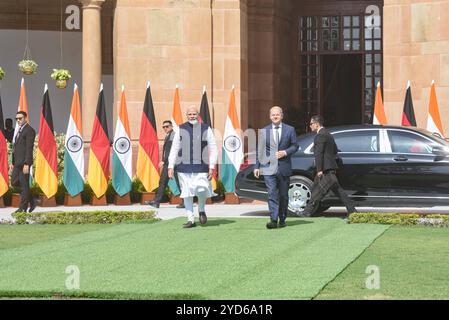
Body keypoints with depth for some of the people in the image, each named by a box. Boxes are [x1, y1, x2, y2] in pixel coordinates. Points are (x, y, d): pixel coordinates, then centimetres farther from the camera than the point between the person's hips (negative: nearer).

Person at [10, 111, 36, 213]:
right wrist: (13, 162, 18)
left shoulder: (29, 130, -10)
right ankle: (31, 201, 18)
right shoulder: (19, 130, 19)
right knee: (14, 183, 9)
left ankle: (23, 207, 2)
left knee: (24, 185, -4)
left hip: (24, 162, -9)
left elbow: (29, 148, -17)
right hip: (17, 162, 9)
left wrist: (26, 164, -22)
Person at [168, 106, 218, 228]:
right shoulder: (181, 129, 7)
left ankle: (201, 209, 14)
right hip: (184, 167, 2)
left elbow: (214, 149, 4)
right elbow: (174, 149, 9)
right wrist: (171, 166, 1)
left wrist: (212, 167, -5)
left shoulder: (206, 129, 3)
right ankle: (191, 220, 12)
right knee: (187, 194, 3)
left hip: (201, 167, -2)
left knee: (202, 191, -16)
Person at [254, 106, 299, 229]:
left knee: (283, 195, 8)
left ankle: (282, 220, 19)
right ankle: (273, 220, -19)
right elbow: (259, 150, 8)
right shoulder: (263, 131, 8)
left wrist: (285, 152, -11)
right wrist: (257, 166, 3)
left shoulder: (290, 130, 7)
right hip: (269, 168, -1)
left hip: (284, 168, 1)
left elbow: (295, 146, 7)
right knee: (272, 194, -13)